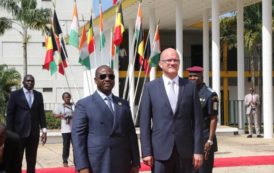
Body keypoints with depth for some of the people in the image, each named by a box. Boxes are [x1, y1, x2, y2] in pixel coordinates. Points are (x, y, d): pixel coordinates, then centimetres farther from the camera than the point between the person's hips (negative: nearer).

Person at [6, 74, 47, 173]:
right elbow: (10, 114, -2)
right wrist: (10, 132, -8)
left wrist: (44, 129, 0)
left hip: (34, 132, 3)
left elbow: (41, 113, 9)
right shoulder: (15, 94, 1)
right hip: (19, 132, -3)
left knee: (32, 161, 6)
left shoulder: (38, 95, 10)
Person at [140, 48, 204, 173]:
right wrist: (146, 151, -5)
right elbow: (145, 122, 1)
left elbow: (197, 121, 4)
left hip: (185, 150, 1)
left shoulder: (190, 86, 6)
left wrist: (198, 150, -2)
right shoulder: (150, 88, 4)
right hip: (160, 150, -1)